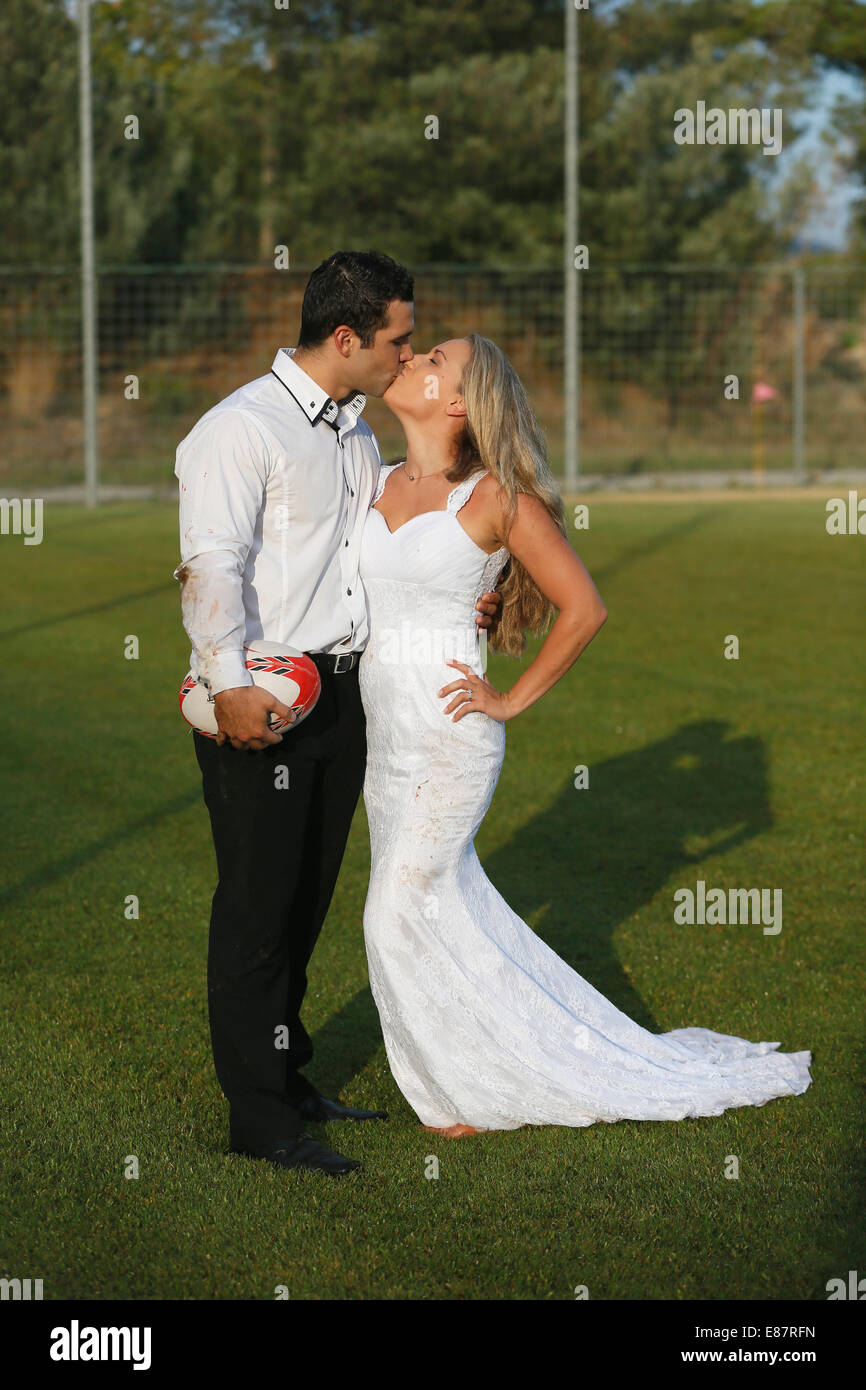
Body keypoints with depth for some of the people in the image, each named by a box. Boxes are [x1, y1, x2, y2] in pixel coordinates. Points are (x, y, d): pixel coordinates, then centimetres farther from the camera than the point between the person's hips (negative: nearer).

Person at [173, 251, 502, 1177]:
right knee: (257, 907, -3)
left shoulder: (358, 435, 17)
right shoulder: (240, 430, -12)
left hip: (341, 694, 8)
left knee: (307, 900, 14)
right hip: (258, 704, -8)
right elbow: (210, 567, -19)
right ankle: (257, 1117, 3)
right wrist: (231, 684, -27)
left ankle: (288, 1077, 25)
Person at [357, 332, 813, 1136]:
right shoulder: (373, 484, 6)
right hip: (380, 731, 7)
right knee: (445, 902, 14)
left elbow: (584, 610, -9)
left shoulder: (497, 497, -11)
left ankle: (480, 1090, 14)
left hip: (450, 737, -6)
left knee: (401, 914, -4)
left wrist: (511, 701, -7)